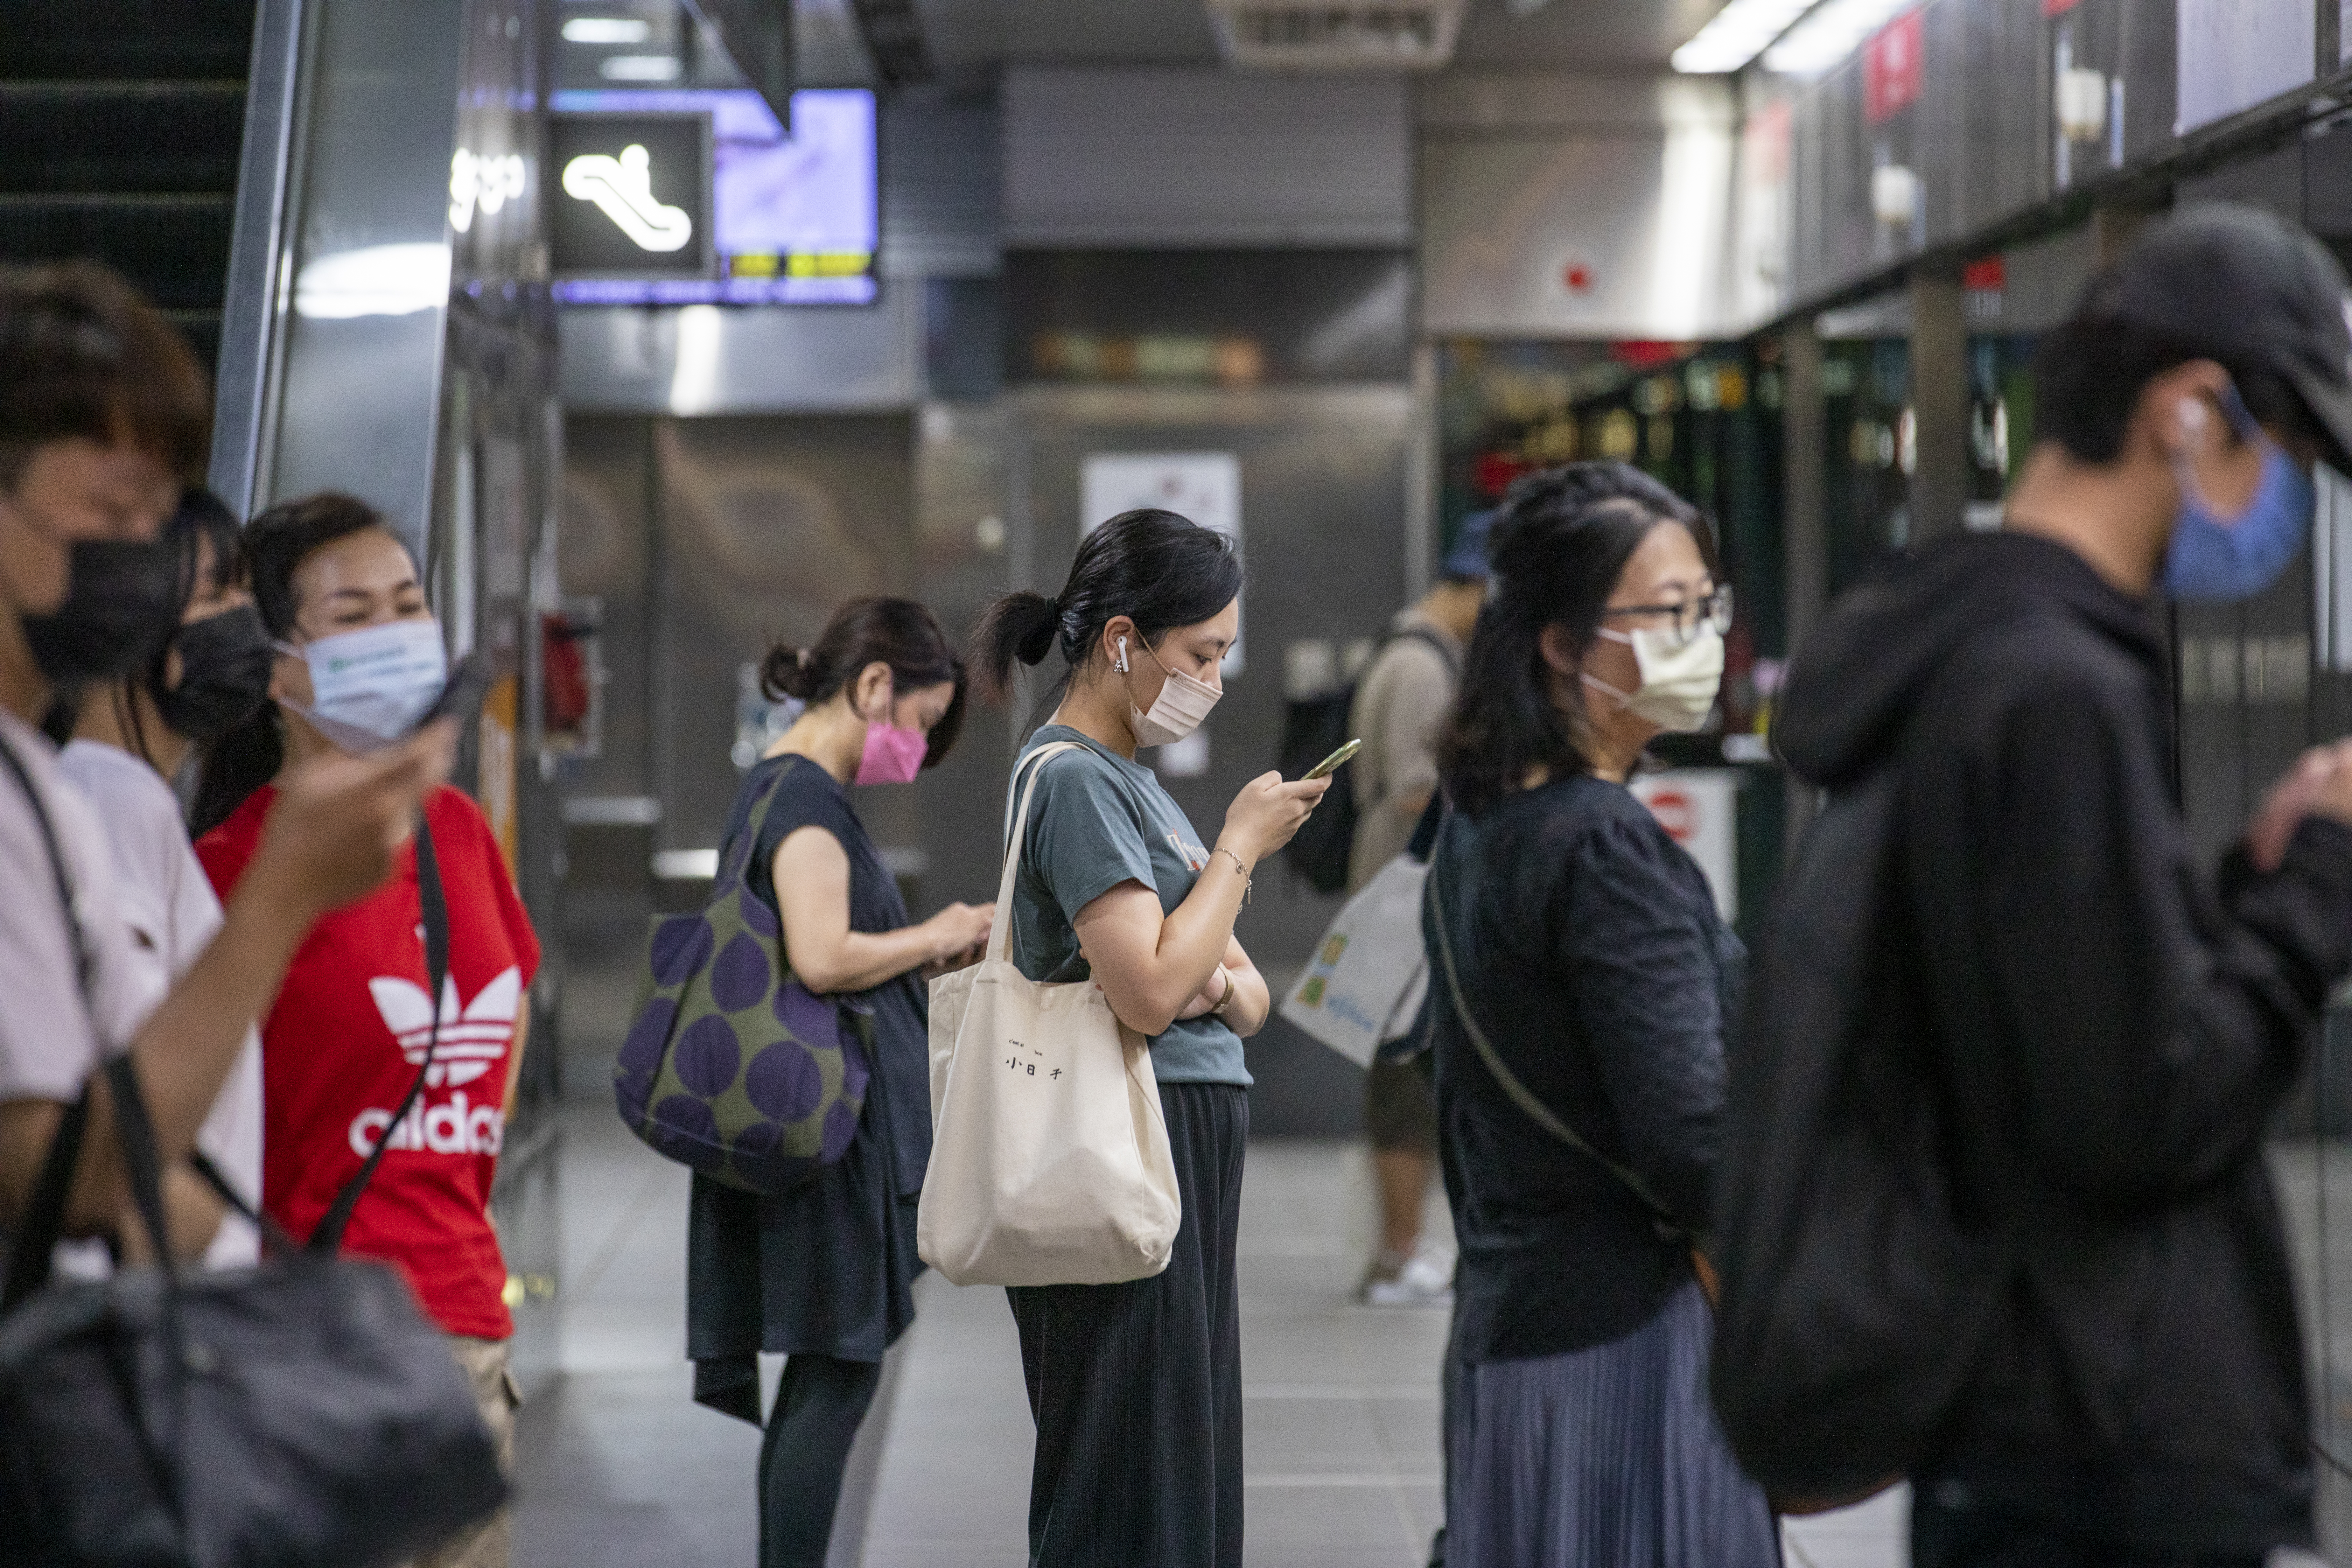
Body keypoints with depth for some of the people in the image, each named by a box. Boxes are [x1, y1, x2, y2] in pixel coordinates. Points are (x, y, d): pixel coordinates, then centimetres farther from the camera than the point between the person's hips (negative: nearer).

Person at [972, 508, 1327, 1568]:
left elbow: (1247, 993, 19)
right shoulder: (1073, 776, -12)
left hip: (1187, 1162, 10)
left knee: (1188, 1476, 12)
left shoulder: (1130, 777, 18)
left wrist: (1223, 987, -4)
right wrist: (1243, 844, -11)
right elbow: (1148, 991, -22)